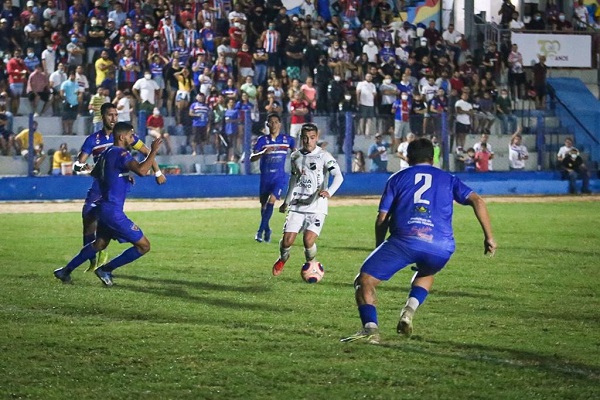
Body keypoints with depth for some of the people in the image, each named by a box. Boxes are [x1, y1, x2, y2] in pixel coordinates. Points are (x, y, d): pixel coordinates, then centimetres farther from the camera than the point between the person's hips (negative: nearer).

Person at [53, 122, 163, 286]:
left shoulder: (107, 152, 12)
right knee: (144, 246, -4)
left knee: (100, 243, 29)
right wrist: (154, 151, -24)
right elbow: (141, 170, -34)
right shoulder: (121, 154, -17)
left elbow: (94, 173, 31)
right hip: (114, 212, -10)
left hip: (104, 207, 10)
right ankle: (106, 270, 4)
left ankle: (66, 271, 31)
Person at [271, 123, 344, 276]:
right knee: (287, 240, -7)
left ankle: (311, 264, 14)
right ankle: (282, 259, 29)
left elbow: (338, 176, -17)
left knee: (308, 240, -19)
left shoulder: (323, 156, -6)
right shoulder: (295, 156, 10)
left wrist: (329, 192, -34)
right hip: (297, 206, 4)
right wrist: (286, 202, 30)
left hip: (317, 207, -4)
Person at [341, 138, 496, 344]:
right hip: (441, 248, 3)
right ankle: (410, 310, 9)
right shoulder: (448, 179, 26)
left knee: (364, 282, 6)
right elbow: (477, 201, 11)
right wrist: (489, 237, 12)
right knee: (426, 273, 36)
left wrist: (379, 248, 28)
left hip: (404, 240, -2)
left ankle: (371, 327, -18)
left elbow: (381, 220, 16)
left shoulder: (398, 178, 22)